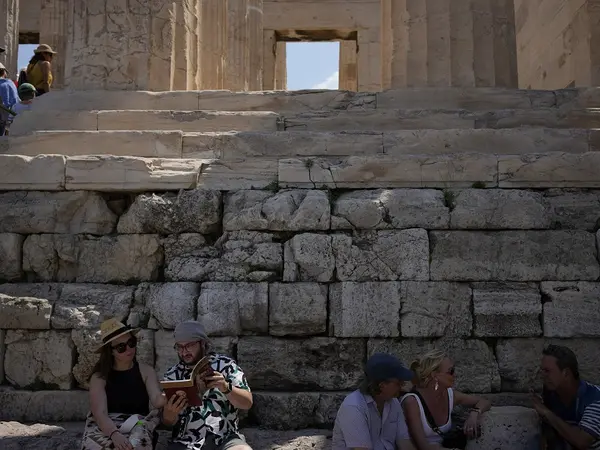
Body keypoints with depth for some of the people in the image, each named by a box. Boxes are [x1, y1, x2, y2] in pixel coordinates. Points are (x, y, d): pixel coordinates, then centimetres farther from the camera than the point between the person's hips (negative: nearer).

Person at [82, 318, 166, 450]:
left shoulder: (146, 371, 4)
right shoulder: (99, 377, 0)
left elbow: (157, 400, -13)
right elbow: (100, 413, -12)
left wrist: (168, 396, -38)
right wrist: (115, 435, -32)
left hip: (138, 428, 0)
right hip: (106, 429, 0)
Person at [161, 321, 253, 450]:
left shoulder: (226, 365, 3)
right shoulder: (172, 375, 9)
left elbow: (247, 403, -1)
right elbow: (169, 422, 9)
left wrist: (226, 388, -20)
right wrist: (169, 412, -14)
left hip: (226, 438, -1)